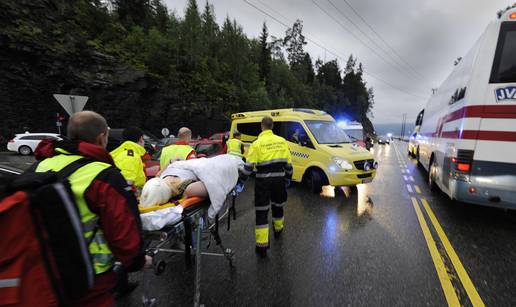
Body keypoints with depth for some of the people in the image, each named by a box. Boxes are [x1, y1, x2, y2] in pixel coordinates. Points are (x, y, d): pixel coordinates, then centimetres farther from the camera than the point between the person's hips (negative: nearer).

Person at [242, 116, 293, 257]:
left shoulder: (257, 143, -9)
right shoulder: (282, 141, 2)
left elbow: (249, 166, -12)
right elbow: (288, 163, 6)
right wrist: (288, 176, 20)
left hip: (263, 181, -4)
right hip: (279, 180, 4)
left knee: (261, 213, 3)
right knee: (278, 205, 26)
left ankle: (262, 245, 6)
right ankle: (278, 229, 50)